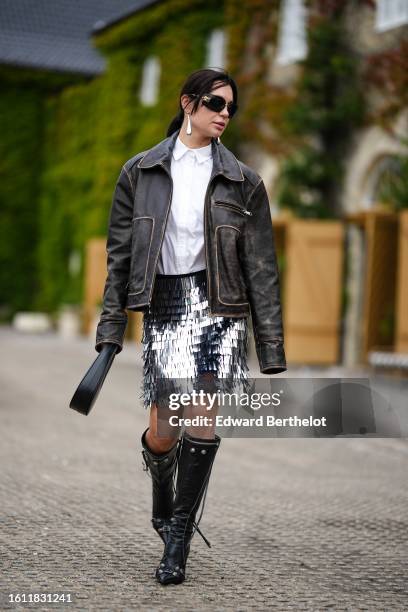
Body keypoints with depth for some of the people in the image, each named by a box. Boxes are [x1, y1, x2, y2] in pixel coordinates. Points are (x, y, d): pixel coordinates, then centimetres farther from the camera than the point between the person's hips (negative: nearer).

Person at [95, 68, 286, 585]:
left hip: (219, 305, 0)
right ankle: (163, 503, 32)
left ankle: (178, 541, 2)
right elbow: (119, 254, 7)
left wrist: (271, 350, 0)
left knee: (202, 421, -11)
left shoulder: (243, 182, 5)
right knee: (163, 433, -2)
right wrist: (111, 327, 1)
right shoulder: (140, 173, 6)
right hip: (163, 305, 1)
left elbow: (261, 269, 4)